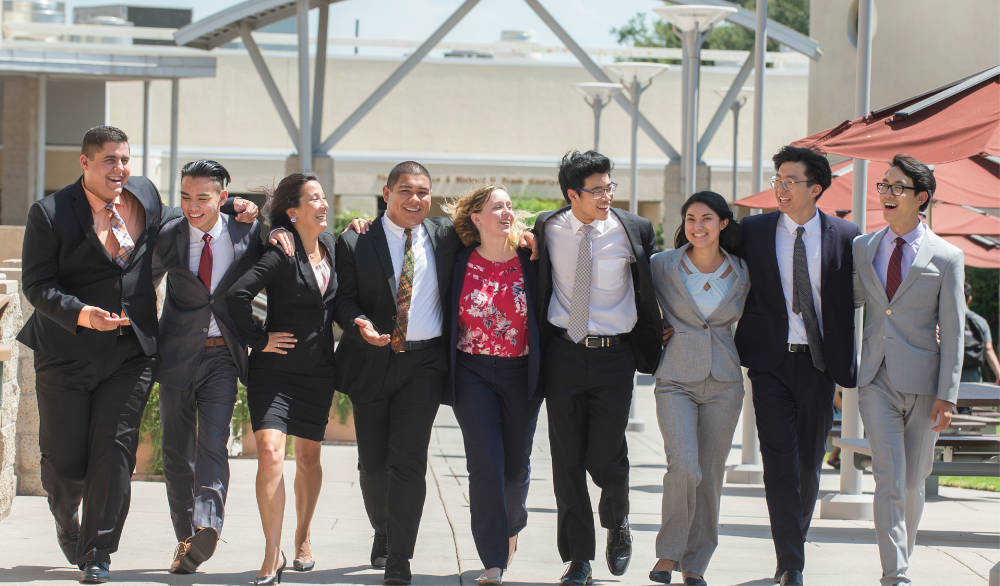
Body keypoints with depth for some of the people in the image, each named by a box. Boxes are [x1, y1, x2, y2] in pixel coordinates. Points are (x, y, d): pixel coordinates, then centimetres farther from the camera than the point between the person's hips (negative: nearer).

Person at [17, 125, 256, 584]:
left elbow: (181, 218, 30)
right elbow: (37, 285, -10)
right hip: (68, 353, -2)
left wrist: (231, 209, 13)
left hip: (131, 354, 2)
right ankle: (66, 518, 37)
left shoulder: (146, 198, 9)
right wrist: (80, 313, -27)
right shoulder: (50, 213, -5)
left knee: (115, 449, -5)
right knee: (64, 458, 4)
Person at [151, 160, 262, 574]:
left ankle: (207, 525, -27)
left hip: (222, 357, -2)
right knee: (176, 451, 6)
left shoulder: (247, 234, -2)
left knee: (213, 443, -17)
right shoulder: (169, 237, 0)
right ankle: (185, 537, 15)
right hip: (177, 355, 2)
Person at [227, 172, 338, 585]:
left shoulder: (330, 245, 7)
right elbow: (238, 295, -25)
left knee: (308, 458, 13)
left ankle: (302, 539, 32)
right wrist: (258, 340, -16)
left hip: (317, 370, 6)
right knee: (270, 453, -15)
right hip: (275, 367, -6)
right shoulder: (280, 253, -15)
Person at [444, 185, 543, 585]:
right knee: (485, 463, -11)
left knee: (516, 464, 10)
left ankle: (512, 524, 43)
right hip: (473, 374, -1)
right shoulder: (460, 262, 0)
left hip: (521, 374, 1)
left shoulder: (530, 261, 1)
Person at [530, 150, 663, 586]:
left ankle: (617, 522, 25)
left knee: (605, 456, -8)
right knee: (567, 460, 2)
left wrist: (653, 351, 7)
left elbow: (649, 296, 7)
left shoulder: (635, 230, -2)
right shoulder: (547, 229, 2)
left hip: (615, 356, -2)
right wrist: (537, 350, 12)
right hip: (563, 352, 2)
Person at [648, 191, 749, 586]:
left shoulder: (741, 273, 4)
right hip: (676, 379, -2)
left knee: (710, 475, 4)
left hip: (724, 382, 2)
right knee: (684, 468, -18)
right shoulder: (664, 266, -2)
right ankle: (668, 553, -1)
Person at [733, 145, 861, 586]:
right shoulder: (752, 231, 3)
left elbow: (853, 301, 6)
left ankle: (794, 546, 29)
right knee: (779, 464, -9)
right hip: (770, 360, -1)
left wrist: (847, 365, 0)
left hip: (819, 364, 1)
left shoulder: (845, 236, 2)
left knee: (809, 465, 10)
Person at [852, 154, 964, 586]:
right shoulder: (862, 249, 7)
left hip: (922, 380, -1)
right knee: (889, 479, -10)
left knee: (913, 481, 9)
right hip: (876, 380, 1)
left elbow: (952, 332, -2)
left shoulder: (947, 258, -1)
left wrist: (946, 395, -7)